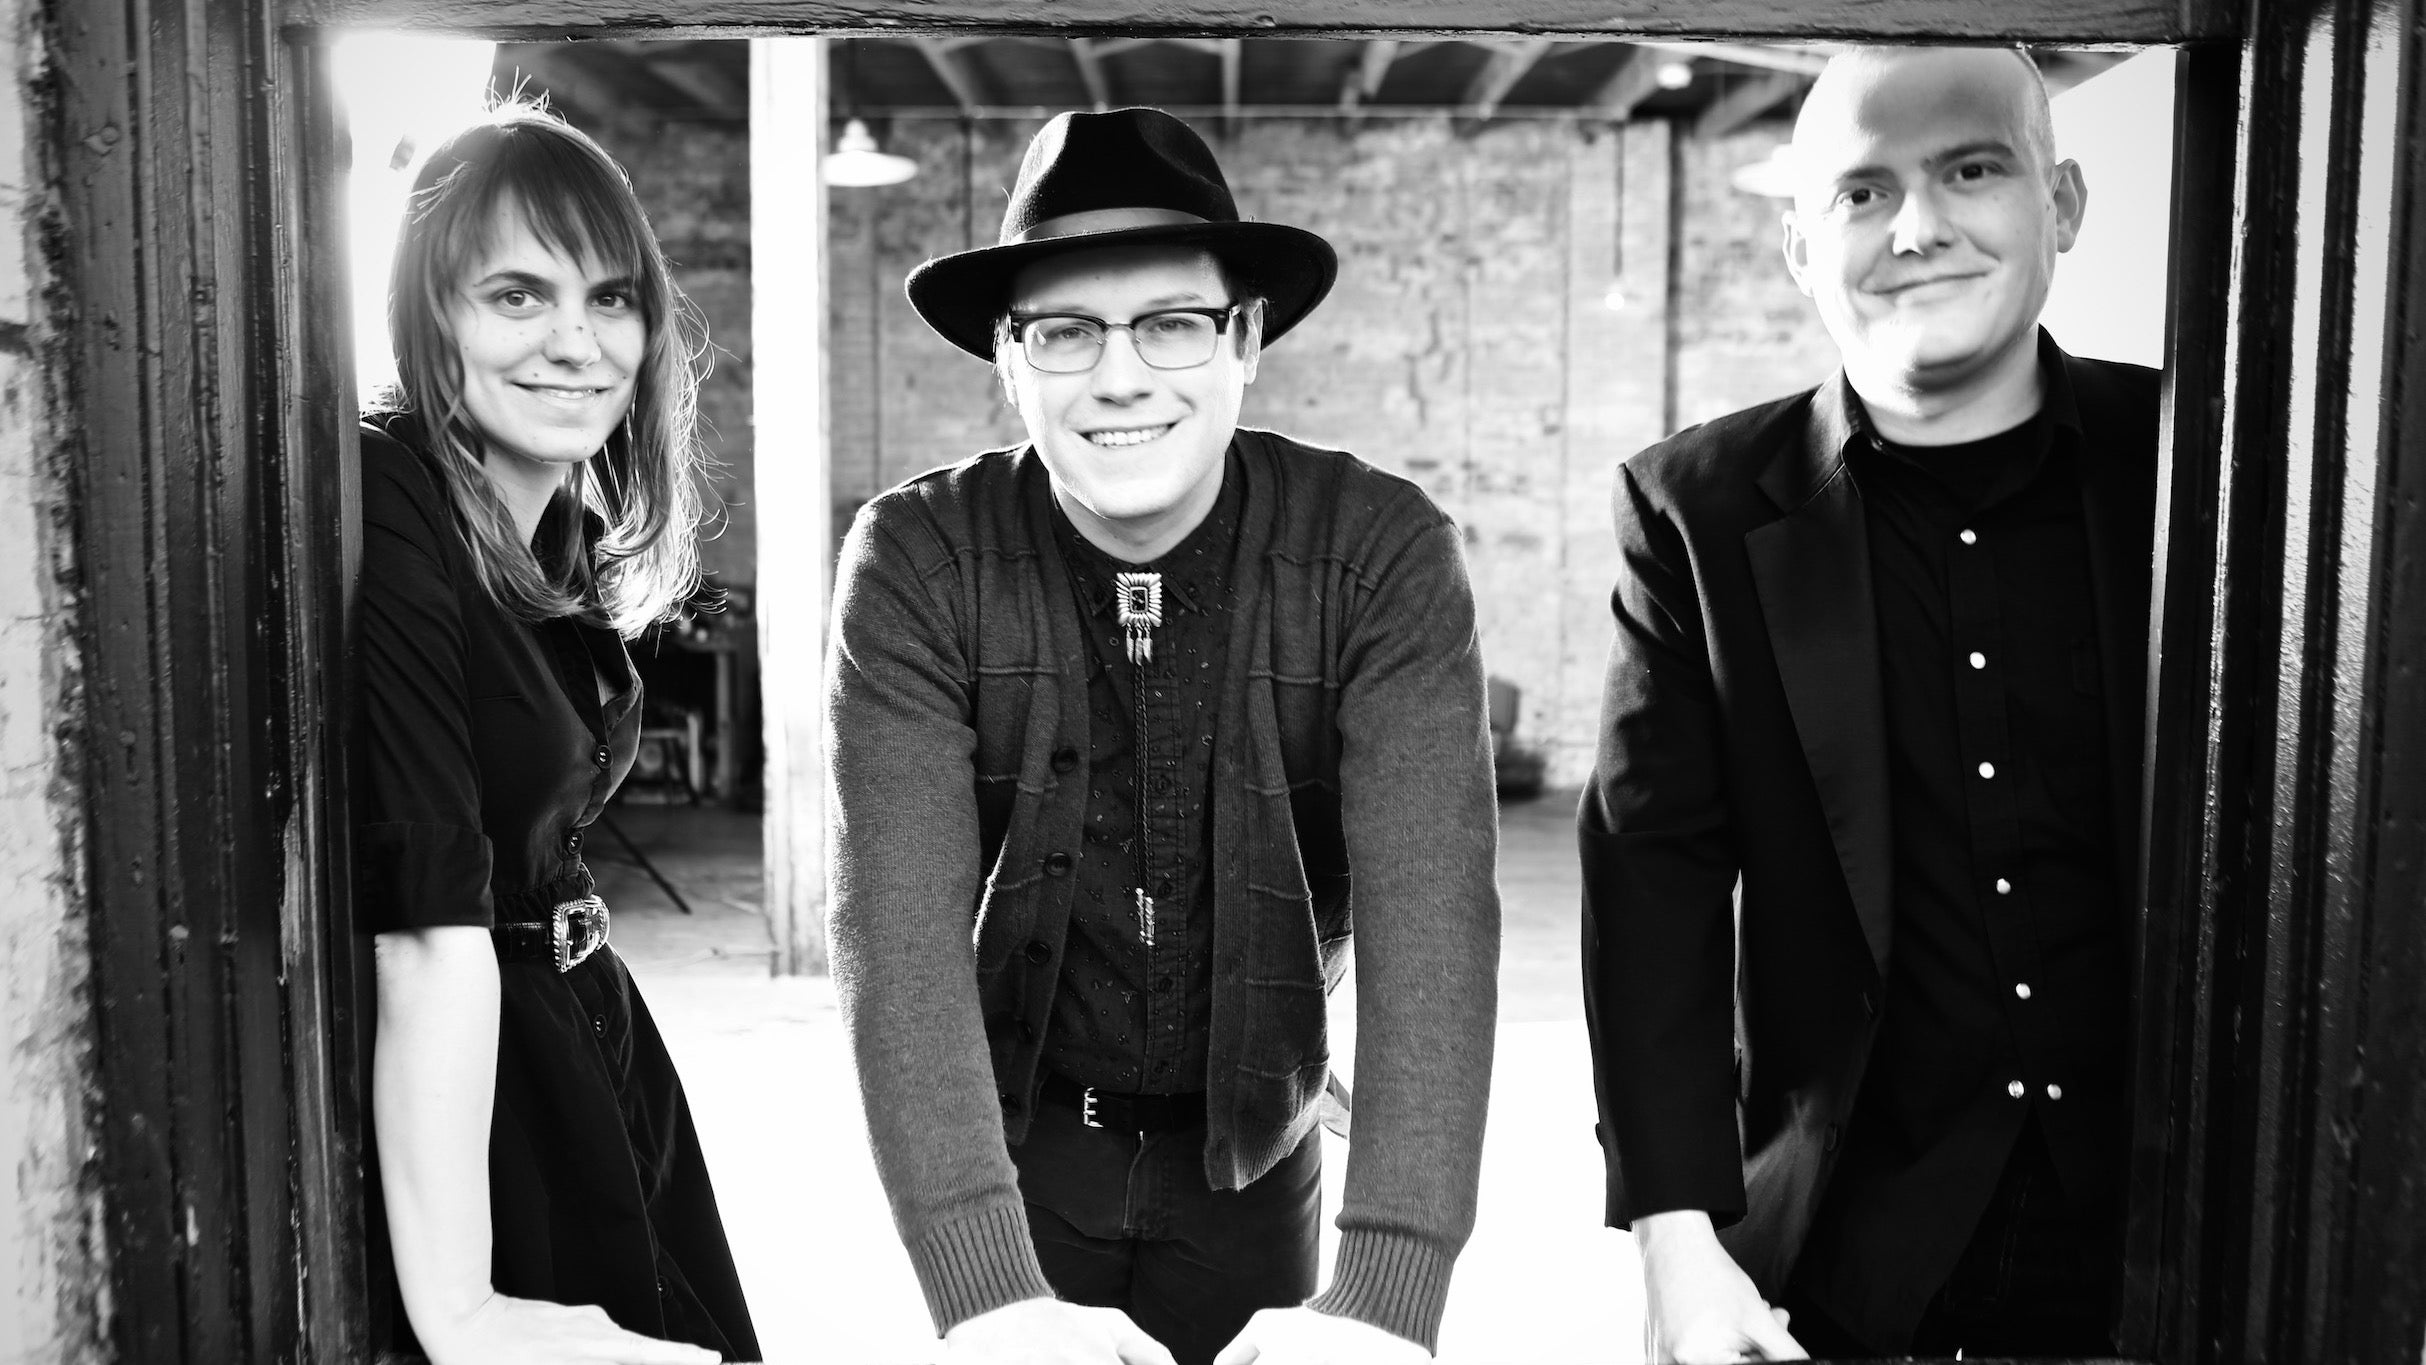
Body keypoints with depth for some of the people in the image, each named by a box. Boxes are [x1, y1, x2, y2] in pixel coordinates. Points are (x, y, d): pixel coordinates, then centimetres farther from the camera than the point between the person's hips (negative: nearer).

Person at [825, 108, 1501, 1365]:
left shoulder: (1383, 554, -17)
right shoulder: (915, 564, -17)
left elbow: (1431, 916, -25)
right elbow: (899, 929, -24)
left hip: (1252, 1152, 1)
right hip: (1011, 1144, 0)